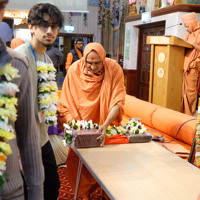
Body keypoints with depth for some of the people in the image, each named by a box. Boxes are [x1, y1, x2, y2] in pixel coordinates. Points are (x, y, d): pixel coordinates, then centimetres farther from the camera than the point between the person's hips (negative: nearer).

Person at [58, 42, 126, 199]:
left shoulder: (114, 69, -17)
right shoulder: (74, 70, -15)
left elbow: (118, 102, -20)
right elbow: (66, 103, -12)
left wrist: (105, 125, -34)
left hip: (106, 125, 0)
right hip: (81, 126, 1)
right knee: (74, 159, -6)